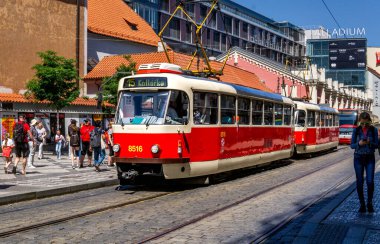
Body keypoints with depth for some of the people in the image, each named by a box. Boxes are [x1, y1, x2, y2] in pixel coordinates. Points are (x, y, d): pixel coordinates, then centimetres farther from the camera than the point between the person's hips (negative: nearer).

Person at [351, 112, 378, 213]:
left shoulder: (373, 130, 0)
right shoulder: (356, 130, -1)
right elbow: (352, 145, -1)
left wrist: (370, 142, -23)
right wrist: (359, 144, -22)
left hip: (370, 158, 0)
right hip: (358, 158, 0)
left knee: (370, 181, -10)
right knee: (360, 182, -1)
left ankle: (369, 203, 11)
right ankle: (362, 204, 12)